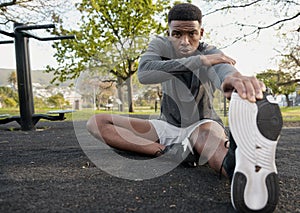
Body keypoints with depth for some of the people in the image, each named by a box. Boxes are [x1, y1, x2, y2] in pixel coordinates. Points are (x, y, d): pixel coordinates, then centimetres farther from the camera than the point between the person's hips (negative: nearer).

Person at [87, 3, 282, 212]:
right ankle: (165, 152, -34)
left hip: (201, 124, -2)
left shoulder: (211, 53, -13)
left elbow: (225, 69, -39)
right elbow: (143, 74, -30)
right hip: (167, 125, 3)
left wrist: (238, 79, -66)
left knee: (207, 132, -42)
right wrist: (199, 60, -35)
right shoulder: (160, 45, -8)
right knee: (97, 122, -16)